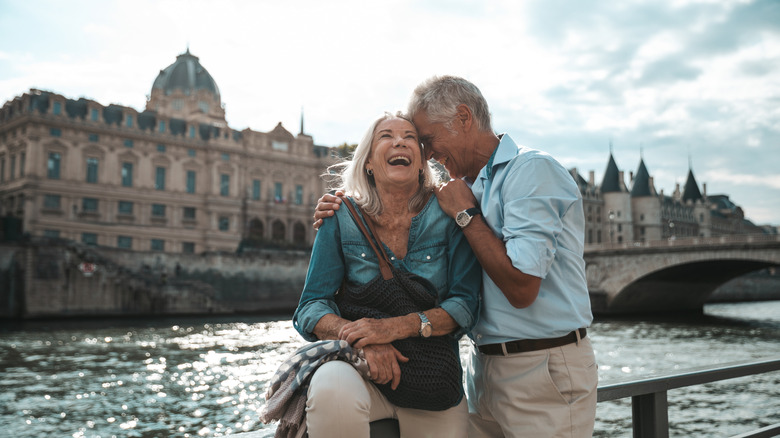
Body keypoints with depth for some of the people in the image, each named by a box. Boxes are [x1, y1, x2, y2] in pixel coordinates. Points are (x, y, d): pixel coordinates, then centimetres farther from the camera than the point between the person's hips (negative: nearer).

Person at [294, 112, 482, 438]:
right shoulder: (342, 218, -2)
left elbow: (466, 304, -8)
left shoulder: (448, 215, -3)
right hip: (363, 372, -1)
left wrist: (397, 326, -24)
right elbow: (311, 307, -4)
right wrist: (363, 341, -24)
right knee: (332, 386, -31)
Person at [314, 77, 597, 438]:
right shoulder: (469, 187, 11)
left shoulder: (532, 170, -14)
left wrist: (465, 214, -14)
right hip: (484, 370, 8)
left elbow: (522, 288, -24)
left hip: (544, 373, -7)